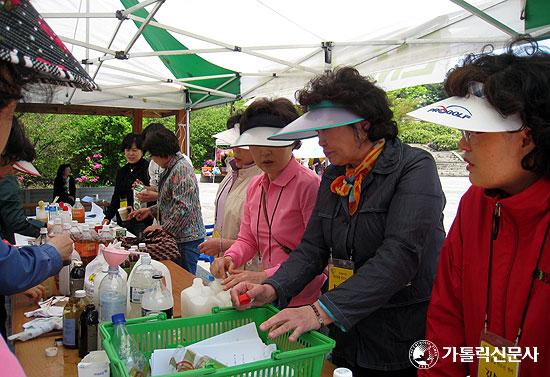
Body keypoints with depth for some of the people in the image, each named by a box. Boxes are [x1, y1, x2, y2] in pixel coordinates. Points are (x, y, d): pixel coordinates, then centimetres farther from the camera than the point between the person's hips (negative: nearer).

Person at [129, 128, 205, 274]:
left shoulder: (181, 169, -17)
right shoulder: (171, 168, 15)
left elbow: (183, 207, -24)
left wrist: (163, 228, -17)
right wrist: (150, 210, 15)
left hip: (186, 239, -10)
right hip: (176, 237, 10)